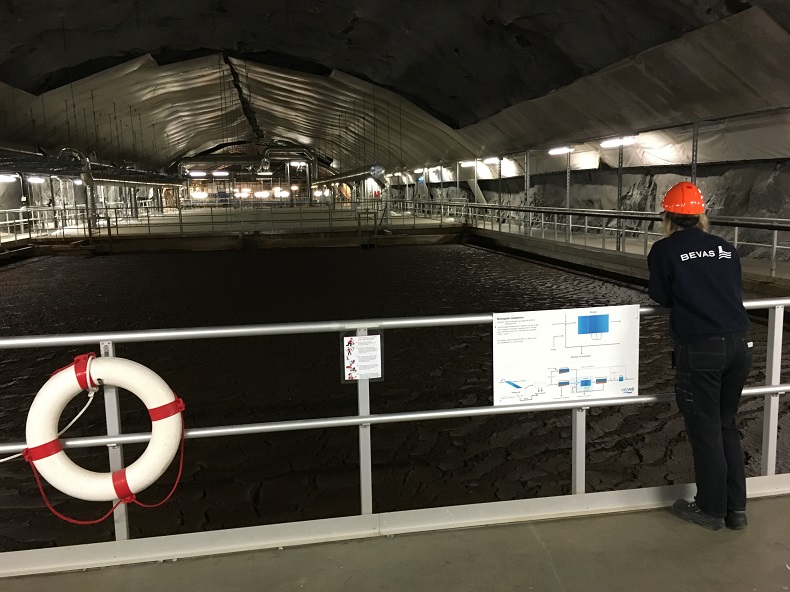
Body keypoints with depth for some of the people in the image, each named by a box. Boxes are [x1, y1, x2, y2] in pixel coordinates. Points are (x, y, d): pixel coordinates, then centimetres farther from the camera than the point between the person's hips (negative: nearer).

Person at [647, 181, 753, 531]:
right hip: (739, 345, 5)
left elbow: (661, 298, 5)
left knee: (705, 431, 8)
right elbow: (731, 292, 16)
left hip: (699, 349, -5)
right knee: (726, 426, 19)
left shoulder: (664, 250, -2)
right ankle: (736, 508, 26)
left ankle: (711, 510, 20)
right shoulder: (726, 248, 11)